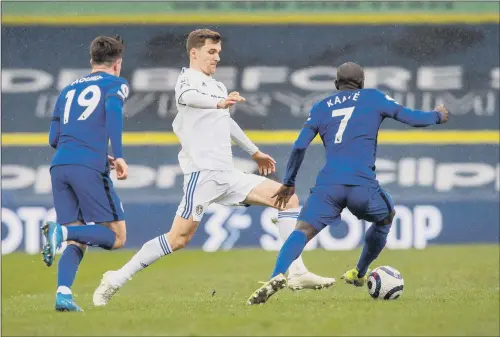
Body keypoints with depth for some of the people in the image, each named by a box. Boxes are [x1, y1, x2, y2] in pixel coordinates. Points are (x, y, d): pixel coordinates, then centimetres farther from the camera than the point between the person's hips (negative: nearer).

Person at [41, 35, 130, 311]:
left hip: (59, 167, 6)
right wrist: (118, 155, -16)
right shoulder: (115, 84, 11)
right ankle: (62, 232, -24)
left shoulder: (69, 90, 27)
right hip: (89, 167, -6)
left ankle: (63, 293, -15)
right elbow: (113, 110, -11)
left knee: (77, 242, 8)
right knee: (116, 237, -1)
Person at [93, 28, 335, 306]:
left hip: (226, 174, 8)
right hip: (202, 171, -8)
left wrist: (255, 152, 49)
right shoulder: (188, 78, -3)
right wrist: (218, 103, -48)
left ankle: (297, 273, -4)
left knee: (288, 198, 1)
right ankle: (117, 279, -6)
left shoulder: (218, 87, 22)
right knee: (180, 238, -16)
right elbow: (186, 97, -29)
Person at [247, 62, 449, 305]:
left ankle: (277, 276, -37)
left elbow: (299, 147, 13)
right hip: (363, 184, 0)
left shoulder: (320, 107, 19)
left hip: (328, 184, 1)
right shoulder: (373, 98, 16)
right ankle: (359, 274, 35)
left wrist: (289, 183, 22)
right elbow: (411, 117, 15)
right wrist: (438, 116, 35)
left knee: (302, 231, -9)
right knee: (386, 218, 30)